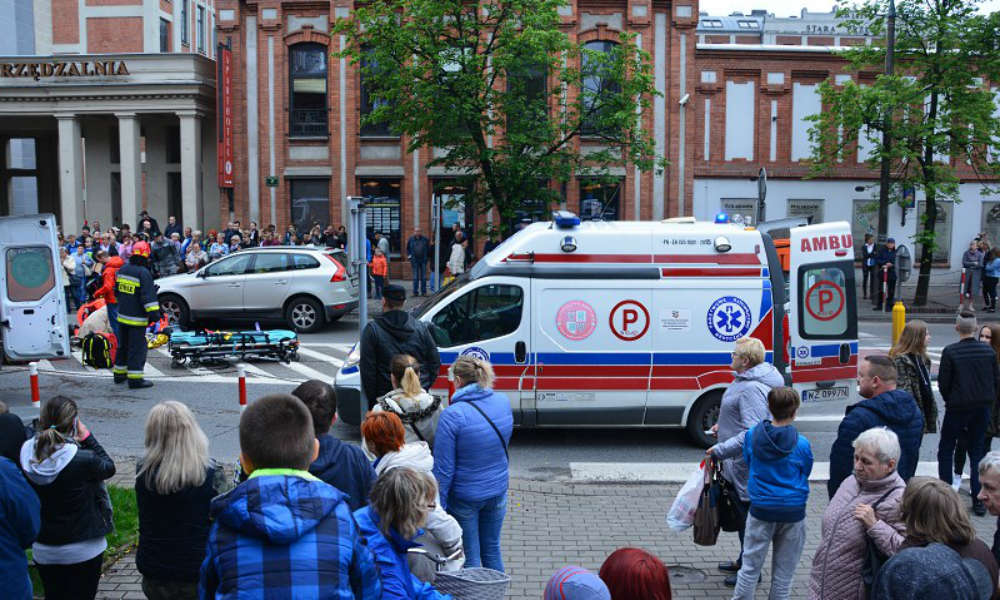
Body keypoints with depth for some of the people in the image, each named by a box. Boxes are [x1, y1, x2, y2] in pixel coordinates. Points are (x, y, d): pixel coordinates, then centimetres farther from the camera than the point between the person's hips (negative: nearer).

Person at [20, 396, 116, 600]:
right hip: (82, 549, -4)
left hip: (43, 550, 4)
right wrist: (86, 436, -2)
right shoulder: (83, 459, -25)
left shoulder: (27, 456, -11)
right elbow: (109, 467, -5)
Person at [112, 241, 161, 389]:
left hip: (122, 316, 8)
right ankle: (135, 379, -4)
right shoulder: (143, 273, -16)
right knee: (137, 347, -4)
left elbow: (117, 292, 20)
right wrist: (154, 313, -20)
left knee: (123, 345, 19)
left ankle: (119, 373, 29)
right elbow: (148, 296, -21)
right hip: (137, 318, -8)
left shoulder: (122, 270, 9)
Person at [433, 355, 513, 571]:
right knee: (492, 549, 21)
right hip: (498, 491, 5)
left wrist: (437, 508, -12)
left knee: (469, 557, 10)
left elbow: (444, 469, -19)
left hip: (464, 498, -5)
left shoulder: (453, 415, -24)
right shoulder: (503, 402, -6)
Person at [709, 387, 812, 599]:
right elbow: (805, 475, 3)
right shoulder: (802, 445, -12)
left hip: (761, 510, 1)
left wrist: (714, 451, 35)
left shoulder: (752, 435, -6)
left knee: (750, 566, 10)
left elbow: (733, 445, 13)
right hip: (793, 511, -1)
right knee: (784, 570, 12)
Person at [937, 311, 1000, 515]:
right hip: (983, 408, 4)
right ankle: (979, 501, 11)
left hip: (957, 407, -4)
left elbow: (943, 383, -10)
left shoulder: (950, 352, -14)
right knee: (977, 451, 13)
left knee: (945, 452, 11)